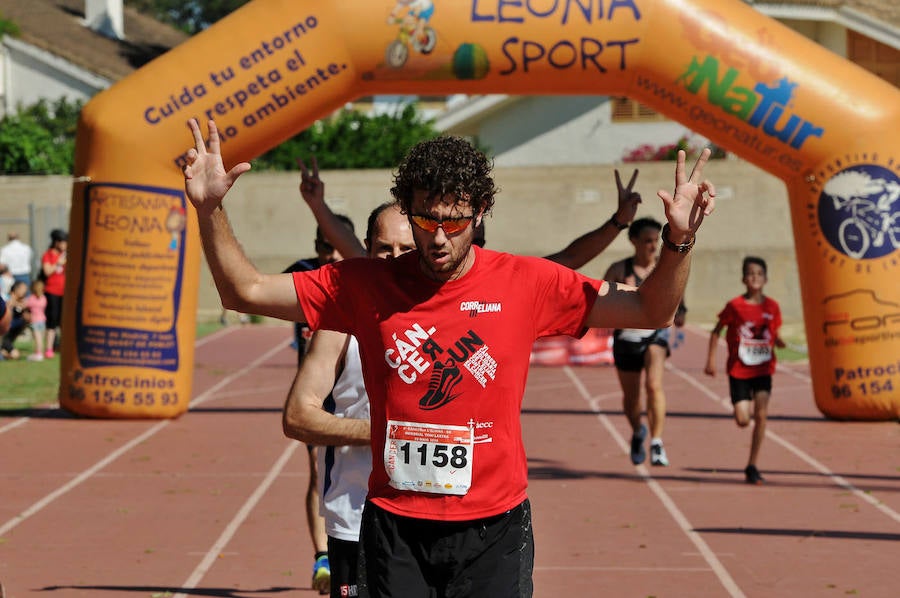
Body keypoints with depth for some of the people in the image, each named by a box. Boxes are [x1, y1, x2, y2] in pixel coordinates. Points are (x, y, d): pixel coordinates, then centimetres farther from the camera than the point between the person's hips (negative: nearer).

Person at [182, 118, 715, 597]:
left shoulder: (526, 284, -1)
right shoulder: (366, 287, 0)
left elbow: (650, 311, 2)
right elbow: (245, 291, 4)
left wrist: (679, 241, -16)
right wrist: (210, 210, -10)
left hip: (492, 525, -1)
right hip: (394, 525, 1)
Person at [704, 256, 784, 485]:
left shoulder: (772, 307, 0)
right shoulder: (735, 306, -7)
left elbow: (776, 336, 11)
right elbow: (717, 331, 2)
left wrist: (779, 342, -12)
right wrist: (711, 359, -4)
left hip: (763, 369, 2)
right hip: (739, 370, -2)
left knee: (761, 416, -9)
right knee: (743, 420, -7)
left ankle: (752, 466, 0)